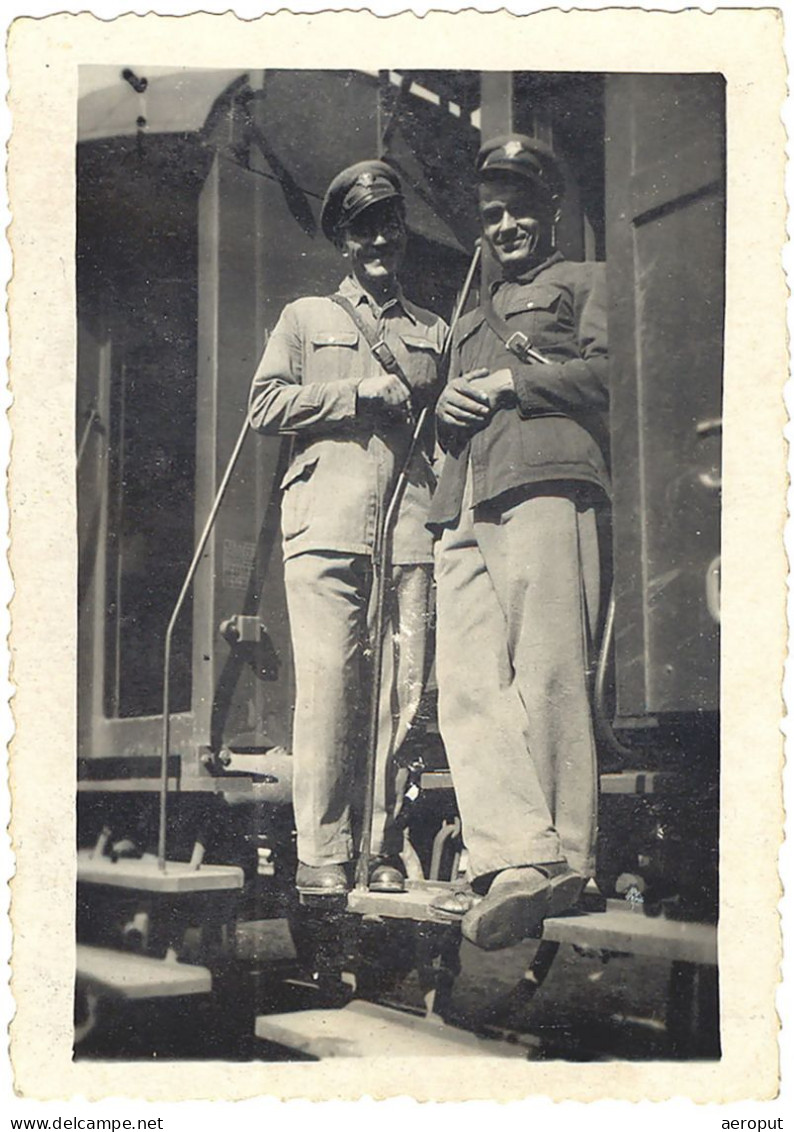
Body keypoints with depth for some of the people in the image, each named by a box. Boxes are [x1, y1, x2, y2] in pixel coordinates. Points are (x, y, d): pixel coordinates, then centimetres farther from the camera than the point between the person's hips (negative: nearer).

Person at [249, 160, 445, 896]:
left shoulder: (434, 332, 26)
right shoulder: (307, 317, 21)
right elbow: (266, 405, 8)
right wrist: (361, 393, -1)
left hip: (411, 526, 2)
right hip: (328, 521, -2)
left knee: (403, 688, -5)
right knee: (328, 684, -10)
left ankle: (385, 852, 0)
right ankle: (321, 854, -7)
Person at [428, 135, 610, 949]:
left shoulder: (587, 282, 18)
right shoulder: (468, 323, 37)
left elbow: (608, 369, 0)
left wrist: (509, 382, 1)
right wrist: (447, 408, 13)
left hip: (545, 490, -6)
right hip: (463, 511, 6)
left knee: (547, 678, -13)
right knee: (468, 683, -12)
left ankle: (564, 862, -12)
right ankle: (517, 857, -19)